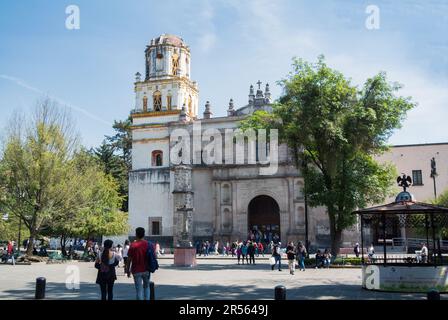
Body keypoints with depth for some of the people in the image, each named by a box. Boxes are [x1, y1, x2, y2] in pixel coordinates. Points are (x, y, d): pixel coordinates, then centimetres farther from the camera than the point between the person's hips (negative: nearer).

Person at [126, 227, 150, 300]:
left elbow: (129, 259, -6)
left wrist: (128, 270, 4)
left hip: (136, 271, -2)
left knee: (139, 289, 2)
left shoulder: (133, 245, -9)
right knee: (146, 287, 19)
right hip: (146, 270, 2)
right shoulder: (148, 244, -2)